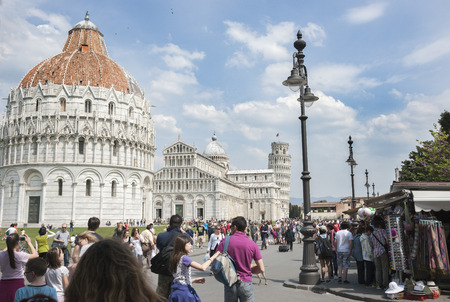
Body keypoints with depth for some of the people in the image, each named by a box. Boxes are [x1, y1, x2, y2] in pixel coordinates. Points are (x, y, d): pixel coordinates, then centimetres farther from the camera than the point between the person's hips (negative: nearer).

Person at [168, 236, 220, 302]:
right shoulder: (184, 258, -15)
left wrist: (195, 280, 18)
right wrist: (212, 258, -13)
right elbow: (202, 267, -25)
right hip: (184, 290, -9)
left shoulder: (176, 258, 11)